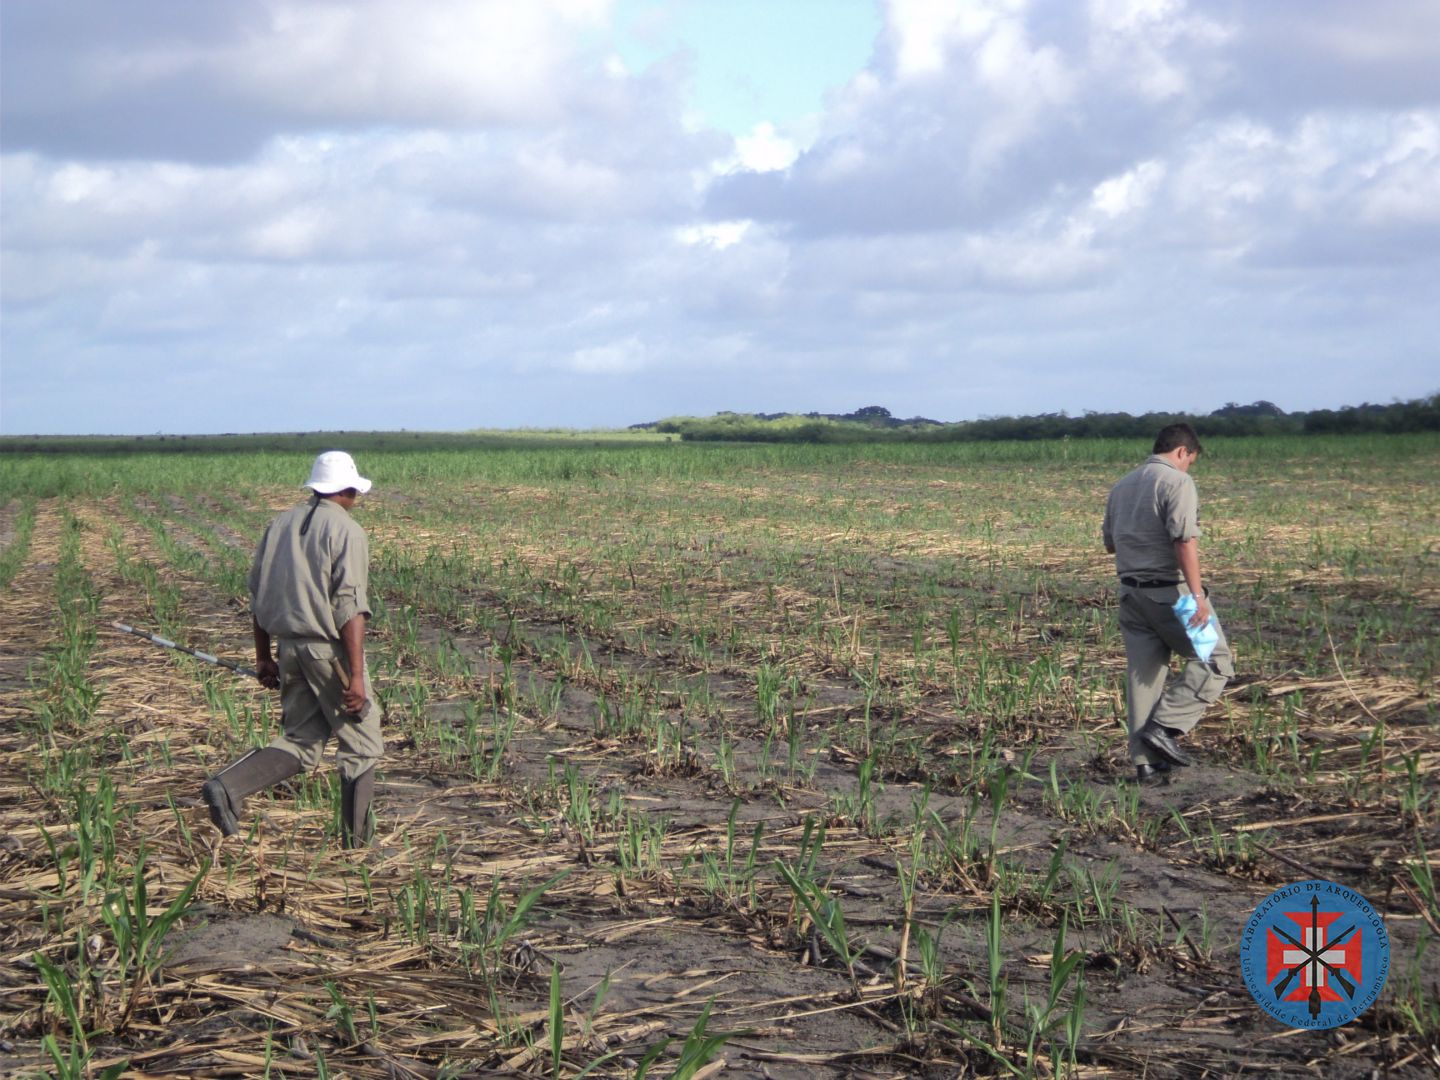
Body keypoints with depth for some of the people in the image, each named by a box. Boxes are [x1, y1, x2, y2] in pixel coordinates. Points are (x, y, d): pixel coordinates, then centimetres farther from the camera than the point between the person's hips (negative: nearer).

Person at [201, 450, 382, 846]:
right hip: (330, 649, -6)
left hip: (289, 647, 6)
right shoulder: (347, 531, -10)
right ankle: (357, 839, 12)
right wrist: (356, 674, -18)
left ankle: (227, 786, -8)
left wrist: (263, 657, 21)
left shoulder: (280, 525, 11)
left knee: (300, 741, 13)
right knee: (360, 744, 8)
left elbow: (257, 595, 14)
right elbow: (350, 607, -17)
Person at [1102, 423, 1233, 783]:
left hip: (1131, 590, 8)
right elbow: (1185, 540, -20)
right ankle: (1165, 727, -8)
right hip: (1170, 589, -8)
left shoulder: (1122, 486, 15)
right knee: (1214, 659, 4)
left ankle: (1146, 762, 9)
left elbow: (1109, 543, 22)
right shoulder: (1177, 482, -9)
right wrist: (1197, 595, -23)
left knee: (1143, 674, 9)